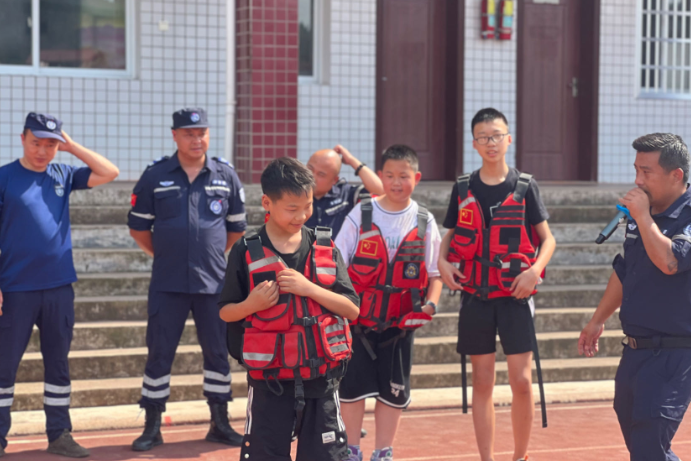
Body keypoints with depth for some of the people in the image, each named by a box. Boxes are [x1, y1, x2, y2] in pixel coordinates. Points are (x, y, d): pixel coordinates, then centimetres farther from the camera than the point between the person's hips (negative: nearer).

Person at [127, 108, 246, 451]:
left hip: (214, 282, 1)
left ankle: (220, 423, 19)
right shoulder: (155, 175, 1)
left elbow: (236, 228, 14)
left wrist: (214, 255, 10)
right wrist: (164, 255, 6)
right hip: (167, 283, -1)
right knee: (159, 353, 2)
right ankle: (152, 427, 11)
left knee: (218, 352, 7)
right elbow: (138, 227, 7)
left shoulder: (226, 175, 4)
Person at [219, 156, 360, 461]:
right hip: (270, 382, -2)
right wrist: (251, 305, -19)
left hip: (321, 380, 2)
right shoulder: (246, 253, -4)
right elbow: (225, 312, 3)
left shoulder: (325, 249, 2)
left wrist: (309, 288, -15)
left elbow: (352, 310, -1)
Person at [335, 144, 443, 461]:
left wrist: (430, 304, -11)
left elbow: (435, 272, 5)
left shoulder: (424, 223, 2)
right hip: (358, 318, -1)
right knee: (353, 385, 0)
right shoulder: (360, 216, -3)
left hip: (400, 322, 2)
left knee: (393, 391, 8)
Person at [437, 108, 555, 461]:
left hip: (515, 296, -2)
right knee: (482, 382, 5)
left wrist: (535, 270, -14)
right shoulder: (463, 188, 6)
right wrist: (442, 262, -6)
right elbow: (449, 236, 14)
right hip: (475, 296, 2)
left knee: (521, 380, -5)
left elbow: (547, 238, 3)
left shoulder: (525, 187, 0)